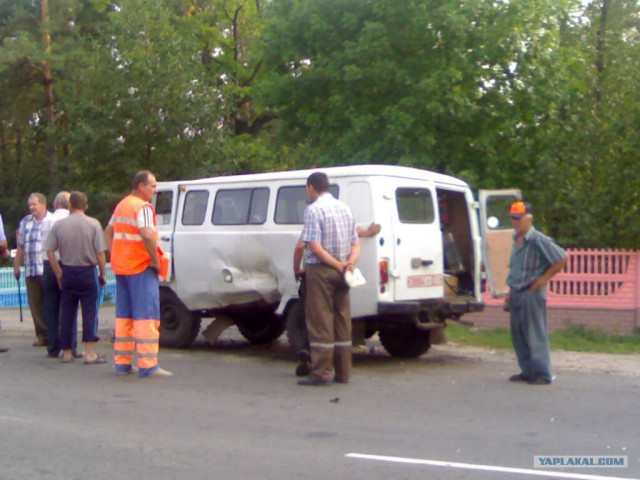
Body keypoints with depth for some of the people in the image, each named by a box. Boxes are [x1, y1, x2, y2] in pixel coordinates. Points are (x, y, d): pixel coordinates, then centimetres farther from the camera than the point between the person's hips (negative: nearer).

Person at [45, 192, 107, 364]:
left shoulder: (59, 225, 0)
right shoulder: (93, 224, -7)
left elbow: (49, 251, 1)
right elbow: (100, 253, -9)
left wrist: (59, 273, 10)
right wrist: (103, 274, 2)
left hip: (67, 271, 3)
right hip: (87, 272, -3)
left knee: (67, 313, 10)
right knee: (89, 311, 0)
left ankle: (66, 353, 15)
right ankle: (90, 353, -4)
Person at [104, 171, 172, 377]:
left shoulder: (122, 205, 16)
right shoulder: (143, 207, -13)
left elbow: (108, 232, 25)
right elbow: (147, 235, -28)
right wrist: (155, 260, -18)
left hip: (120, 267, 9)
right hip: (141, 267, -9)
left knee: (124, 315, 14)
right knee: (146, 315, -7)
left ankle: (122, 362, 17)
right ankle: (148, 365, -10)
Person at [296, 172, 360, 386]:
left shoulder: (314, 210, -11)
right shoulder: (344, 208, 13)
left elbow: (315, 247, -19)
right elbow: (356, 243, 10)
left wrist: (339, 266, -14)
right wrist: (349, 263, -7)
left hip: (320, 270, -7)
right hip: (341, 273, 7)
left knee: (320, 322, -3)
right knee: (342, 321, 10)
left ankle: (322, 373, -3)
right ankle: (343, 372, 13)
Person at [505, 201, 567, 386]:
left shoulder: (538, 240, -14)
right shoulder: (517, 240, 13)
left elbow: (563, 259, -16)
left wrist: (544, 278, -13)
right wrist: (510, 293, 20)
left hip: (532, 293, -9)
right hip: (516, 294, 9)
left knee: (535, 335, -5)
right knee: (518, 334, 11)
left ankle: (542, 374, 0)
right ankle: (527, 371, 20)